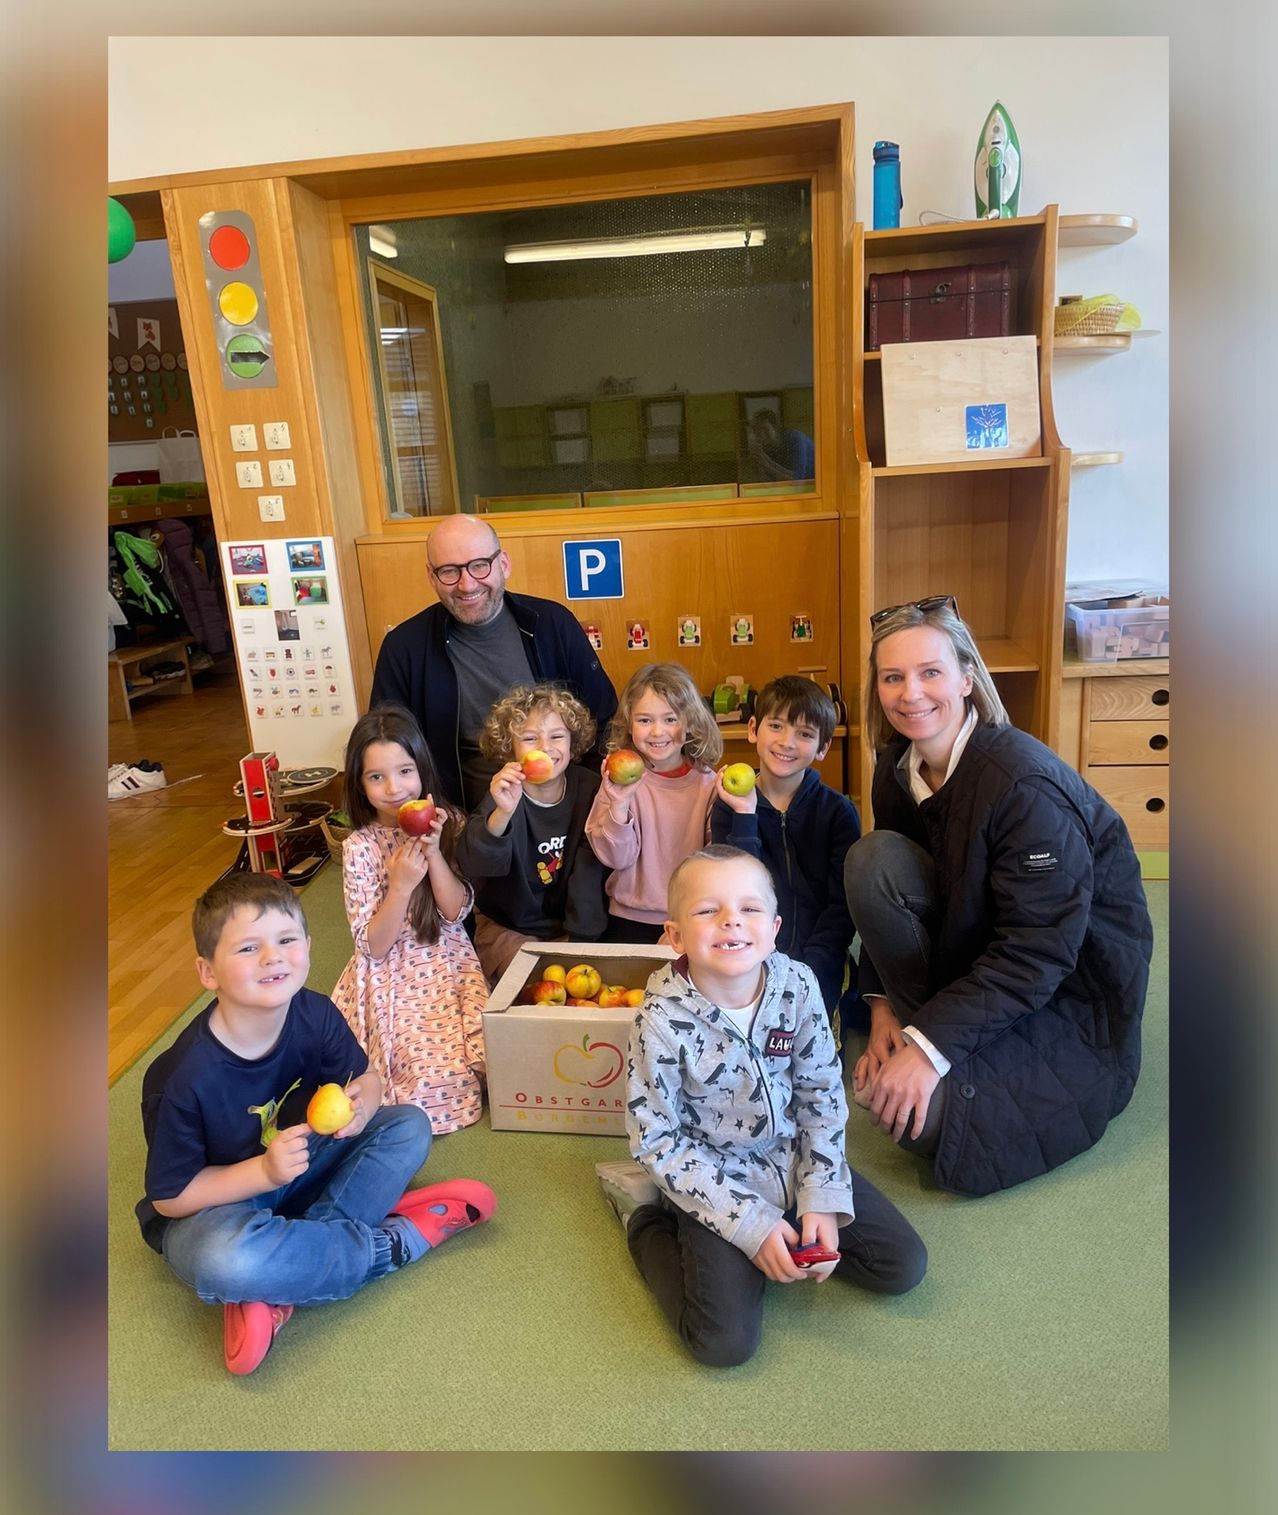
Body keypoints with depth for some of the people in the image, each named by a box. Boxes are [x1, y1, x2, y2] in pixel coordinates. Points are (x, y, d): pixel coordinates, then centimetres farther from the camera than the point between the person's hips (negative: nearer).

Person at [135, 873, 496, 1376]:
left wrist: (362, 1103, -24)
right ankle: (395, 1240, -16)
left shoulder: (315, 1015, -17)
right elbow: (169, 1196, -19)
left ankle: (274, 1291, -20)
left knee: (409, 1127, -10)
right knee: (227, 1260, -40)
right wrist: (263, 1171, -32)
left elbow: (362, 1075, 1)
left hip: (297, 1163, 6)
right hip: (213, 1205, -6)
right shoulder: (183, 1077, -30)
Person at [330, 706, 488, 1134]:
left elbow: (456, 912, -7)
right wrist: (402, 884, -24)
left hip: (450, 965, 2)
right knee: (431, 1077, -18)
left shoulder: (449, 824, -2)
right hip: (391, 976, -2)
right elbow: (374, 946, -9)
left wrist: (433, 852, -20)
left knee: (478, 1059, -21)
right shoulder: (360, 846, -7)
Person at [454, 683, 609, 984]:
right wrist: (502, 814, -53)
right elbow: (472, 863, -35)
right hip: (507, 927, -2)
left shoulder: (588, 788, -10)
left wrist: (582, 936, -9)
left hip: (568, 925, 3)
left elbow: (589, 869, -5)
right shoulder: (506, 794, -18)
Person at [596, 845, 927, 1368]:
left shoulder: (797, 985, -14)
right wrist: (750, 1223, -18)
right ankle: (649, 1221, 9)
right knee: (726, 1342, -15)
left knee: (904, 1265, -1)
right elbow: (656, 1142, -16)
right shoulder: (663, 1019, -24)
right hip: (714, 1181, -4)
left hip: (793, 1158, 4)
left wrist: (823, 1199, -8)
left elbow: (822, 1094, -1)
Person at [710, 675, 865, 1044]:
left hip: (820, 962, 0)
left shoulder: (838, 811, 3)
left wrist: (807, 977, -15)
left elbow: (843, 906, -3)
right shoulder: (730, 808, 4)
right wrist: (745, 816, -14)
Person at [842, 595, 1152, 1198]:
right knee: (872, 858, -19)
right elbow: (885, 891, 3)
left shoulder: (1024, 782, -28)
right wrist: (883, 1004, -9)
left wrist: (930, 1046, -30)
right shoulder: (898, 769, -5)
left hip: (1073, 984, -6)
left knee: (917, 1113, -23)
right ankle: (921, 1023, -5)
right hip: (978, 953, 6)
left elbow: (1039, 952, -28)